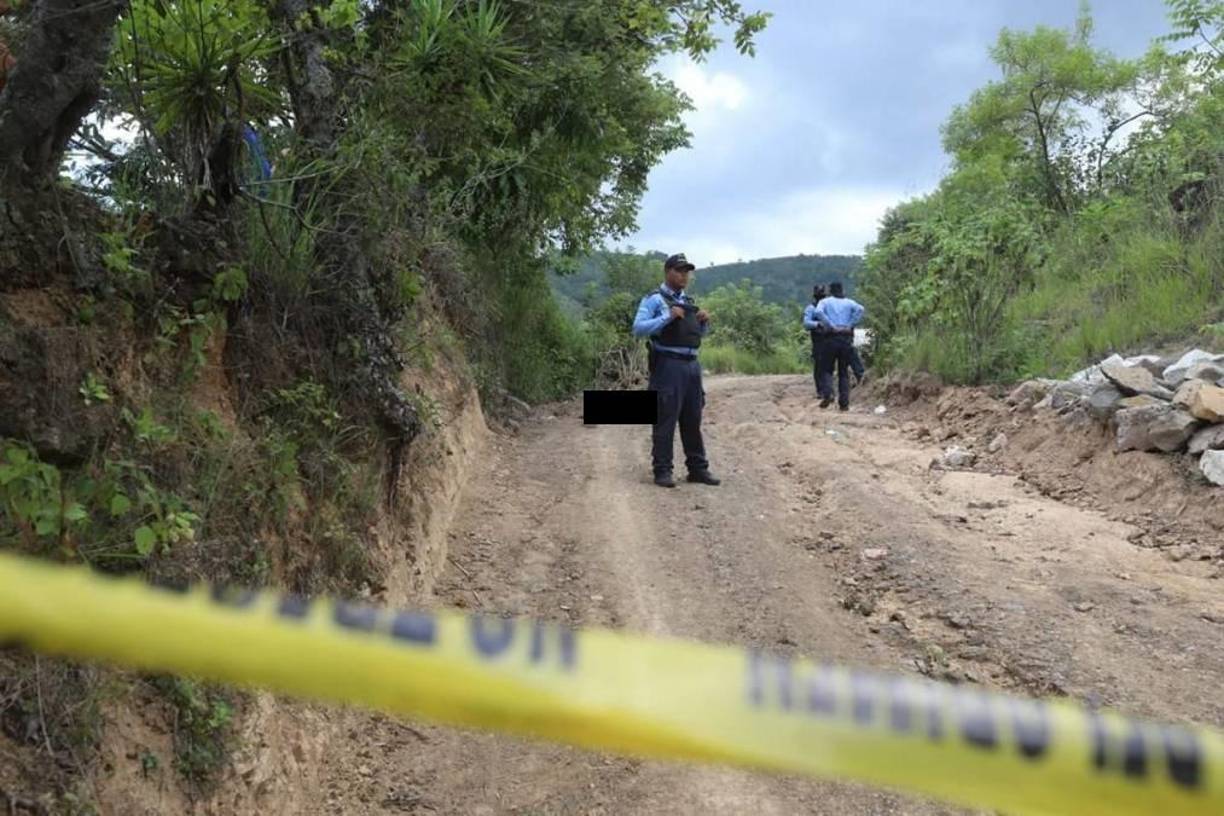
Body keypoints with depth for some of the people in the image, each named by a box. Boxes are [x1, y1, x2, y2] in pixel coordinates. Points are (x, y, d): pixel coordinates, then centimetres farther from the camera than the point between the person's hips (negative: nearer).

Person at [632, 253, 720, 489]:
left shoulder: (688, 301, 19)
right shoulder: (654, 299, -3)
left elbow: (700, 334, 27)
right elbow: (638, 329, -15)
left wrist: (705, 321, 6)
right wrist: (667, 317, -21)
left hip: (692, 365, 7)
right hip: (668, 365, -7)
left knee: (693, 420, 11)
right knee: (665, 420, -4)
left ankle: (698, 468, 19)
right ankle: (662, 471, 2)